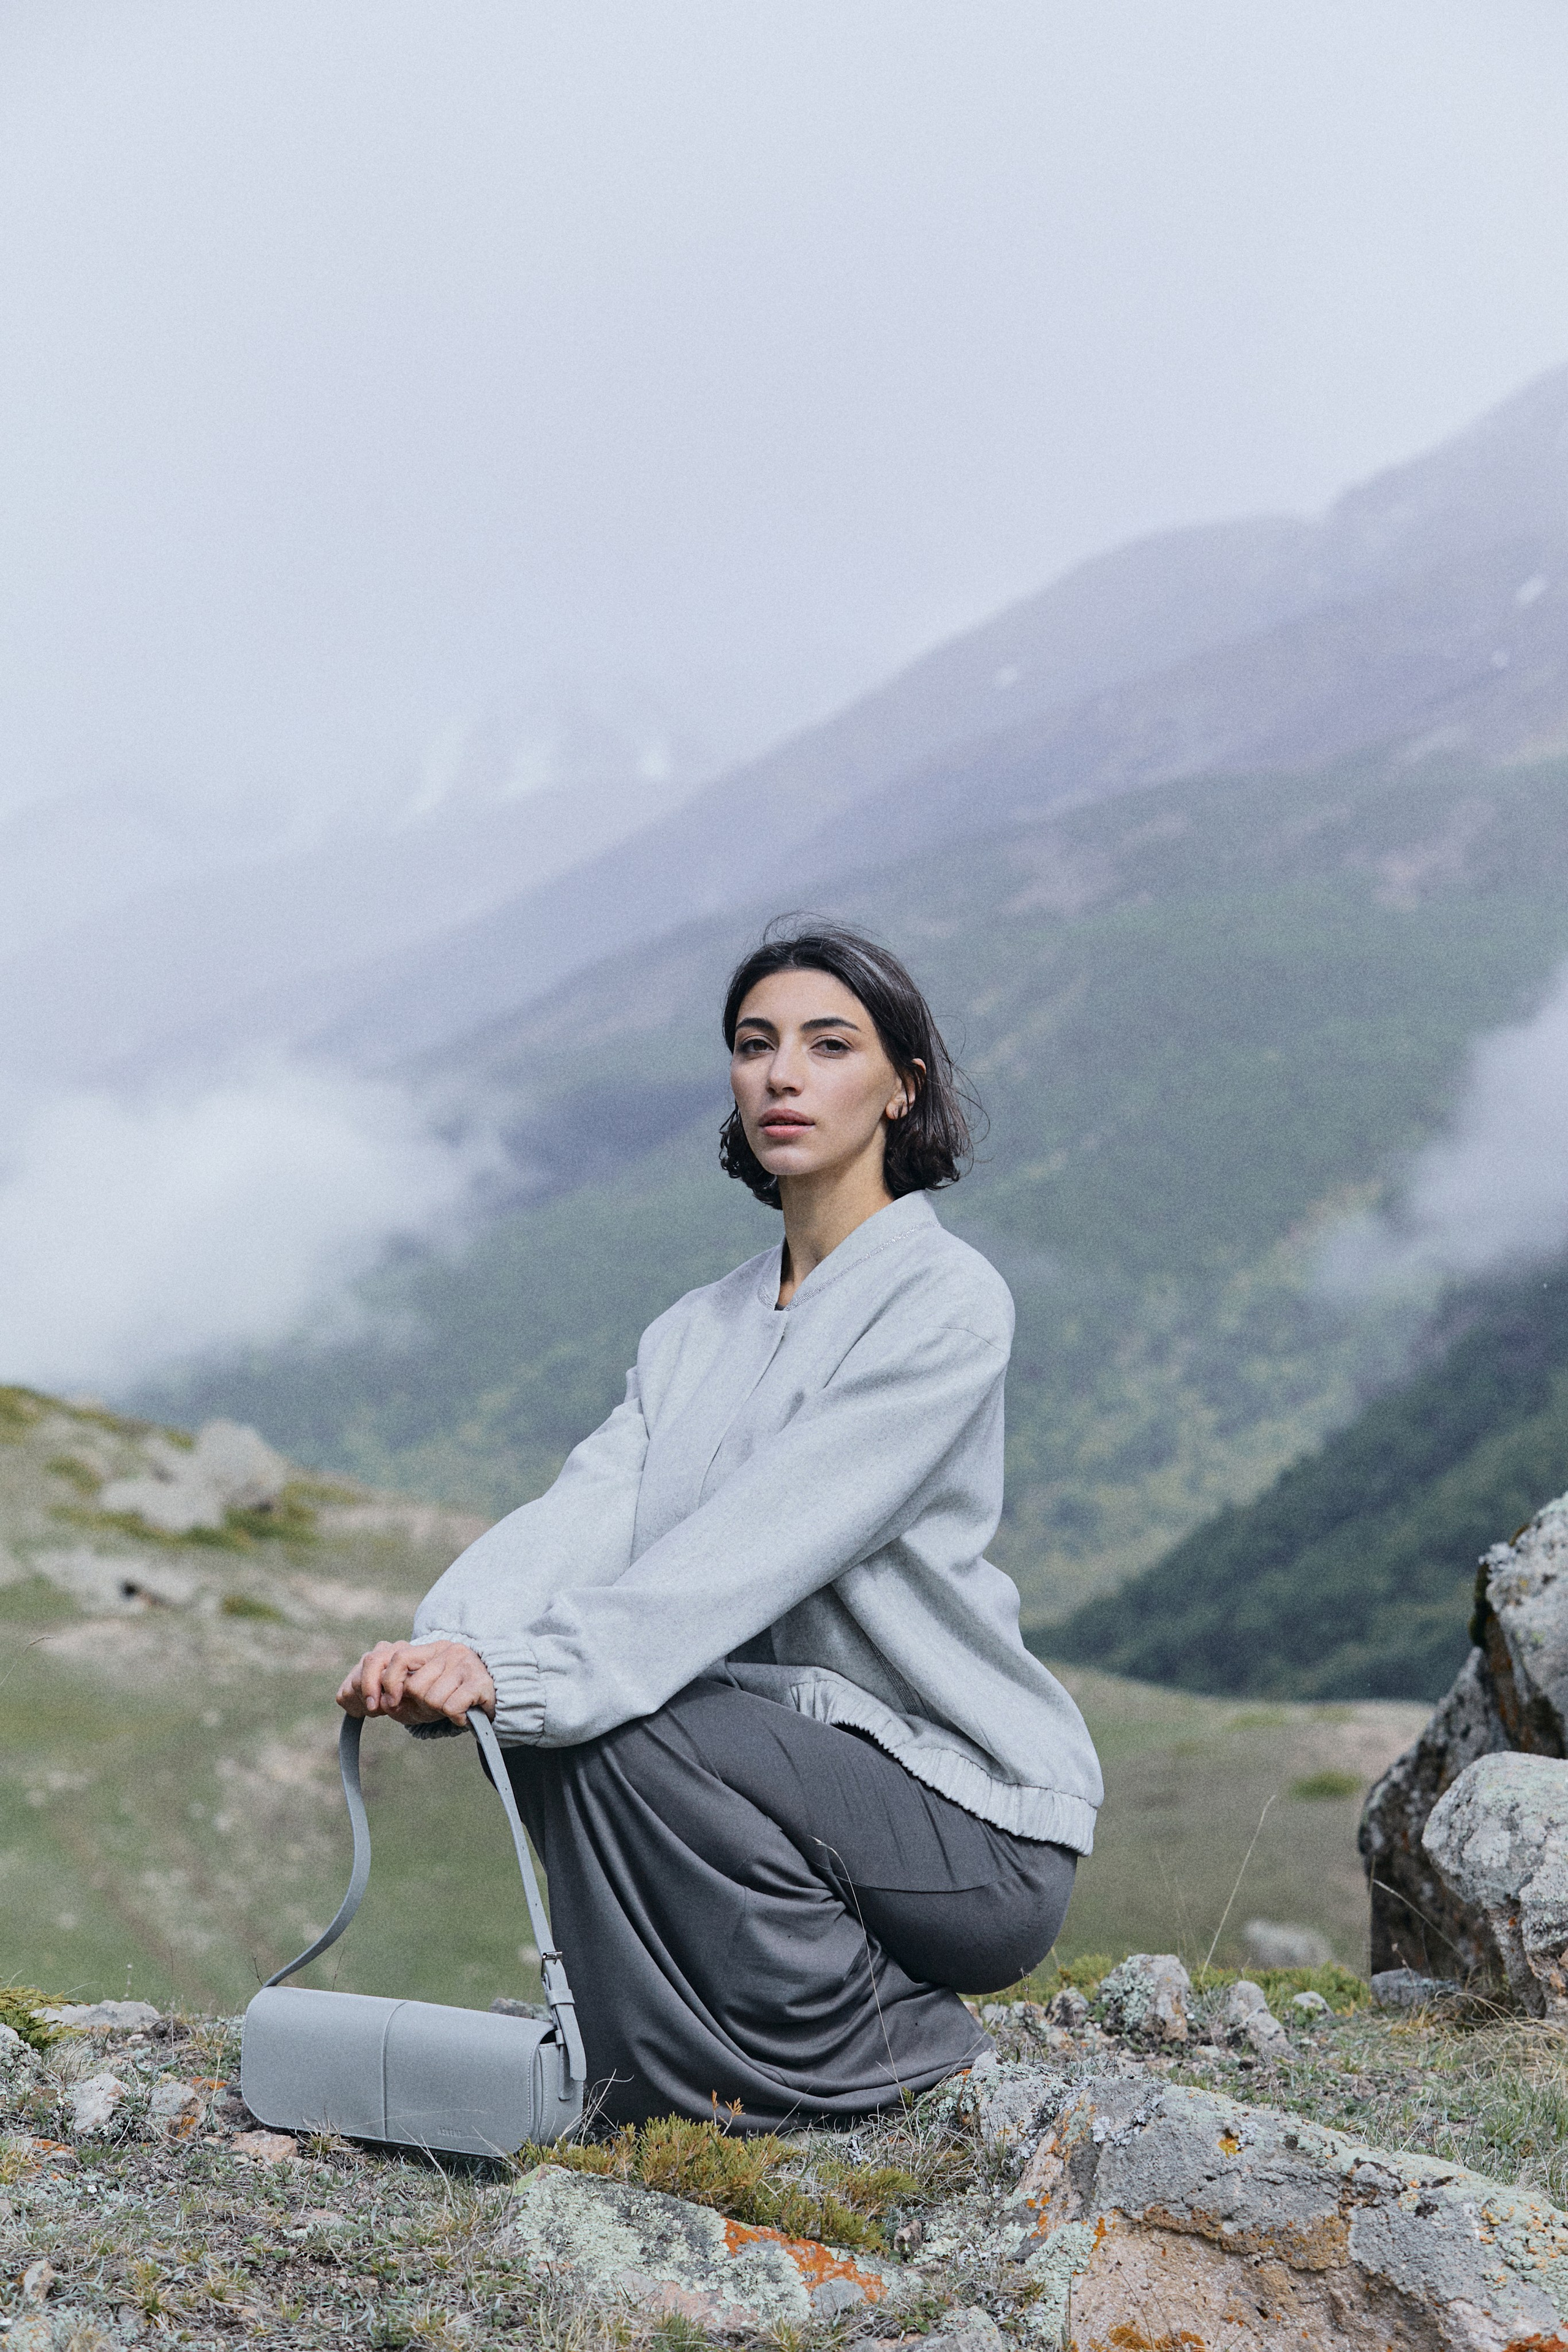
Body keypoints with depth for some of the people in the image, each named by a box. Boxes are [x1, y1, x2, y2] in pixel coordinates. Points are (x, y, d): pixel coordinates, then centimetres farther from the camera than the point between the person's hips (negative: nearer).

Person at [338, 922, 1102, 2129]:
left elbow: (770, 1533, -25)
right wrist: (448, 1645, -28)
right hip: (797, 1765, 6)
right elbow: (583, 1512, -7)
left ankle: (889, 2047, -6)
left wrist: (524, 1669, -34)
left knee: (612, 1719, -25)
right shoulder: (700, 1331, 10)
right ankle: (657, 2076, 2)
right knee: (551, 1706, -16)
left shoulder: (948, 1297, -12)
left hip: (983, 1836, -6)